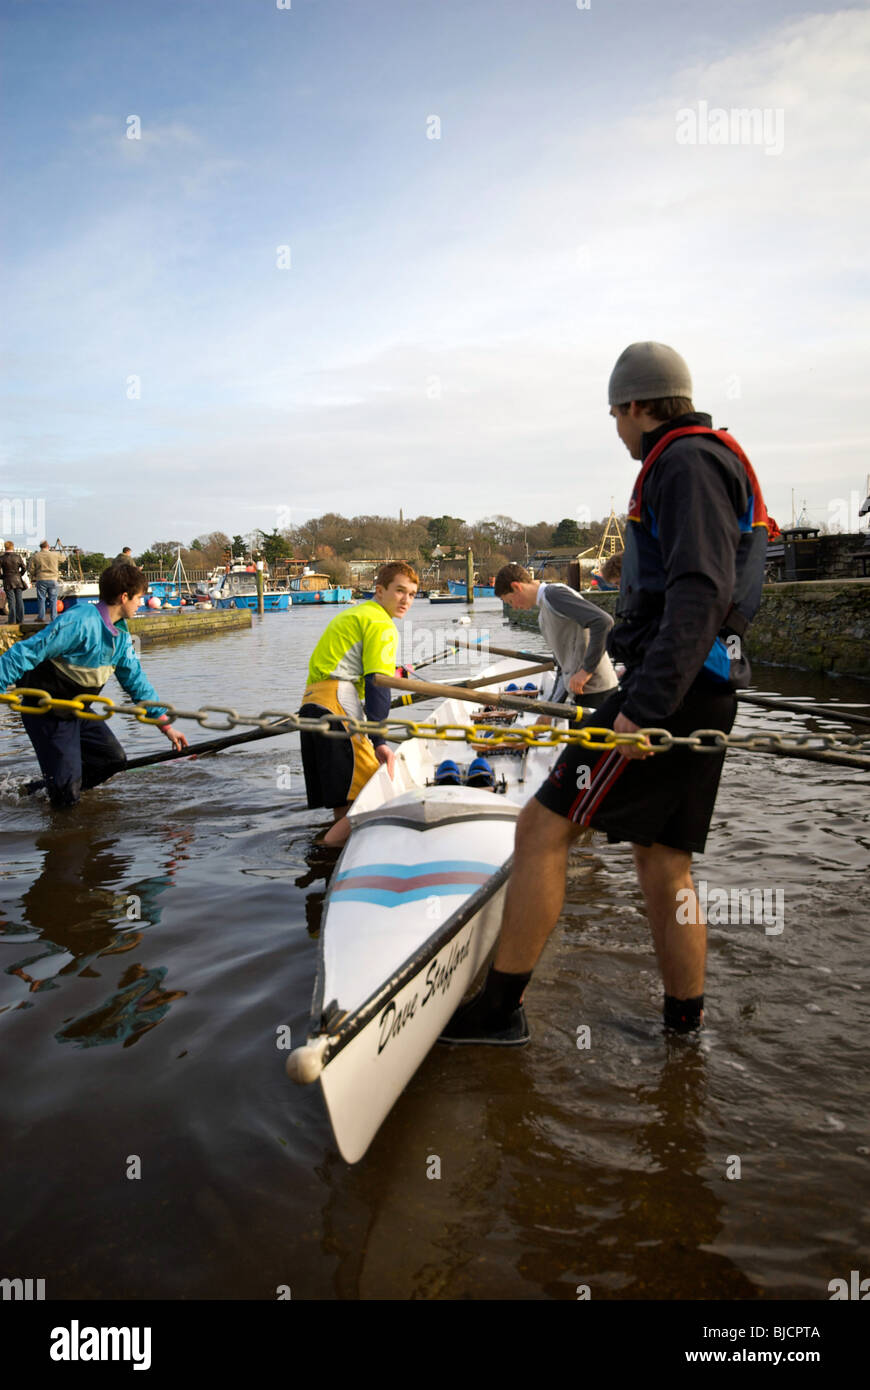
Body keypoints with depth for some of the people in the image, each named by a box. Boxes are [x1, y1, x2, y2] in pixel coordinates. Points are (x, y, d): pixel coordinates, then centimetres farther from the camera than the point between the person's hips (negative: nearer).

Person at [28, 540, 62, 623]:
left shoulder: (35, 557, 1)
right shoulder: (55, 555, 0)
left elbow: (32, 569, 2)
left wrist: (33, 579, 17)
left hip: (41, 580, 0)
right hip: (53, 579, 0)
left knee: (41, 599, 8)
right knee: (53, 599, 5)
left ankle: (41, 617, 9)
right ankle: (53, 618, 5)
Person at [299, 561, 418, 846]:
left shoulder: (350, 615, 30)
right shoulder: (381, 623, 0)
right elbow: (377, 684, -11)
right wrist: (379, 740, -17)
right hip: (337, 702, -10)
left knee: (342, 799, 14)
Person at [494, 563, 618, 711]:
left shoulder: (553, 593, -12)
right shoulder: (543, 615, 19)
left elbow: (603, 622, -24)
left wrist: (586, 670, -21)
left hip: (595, 691, -10)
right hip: (581, 689, 10)